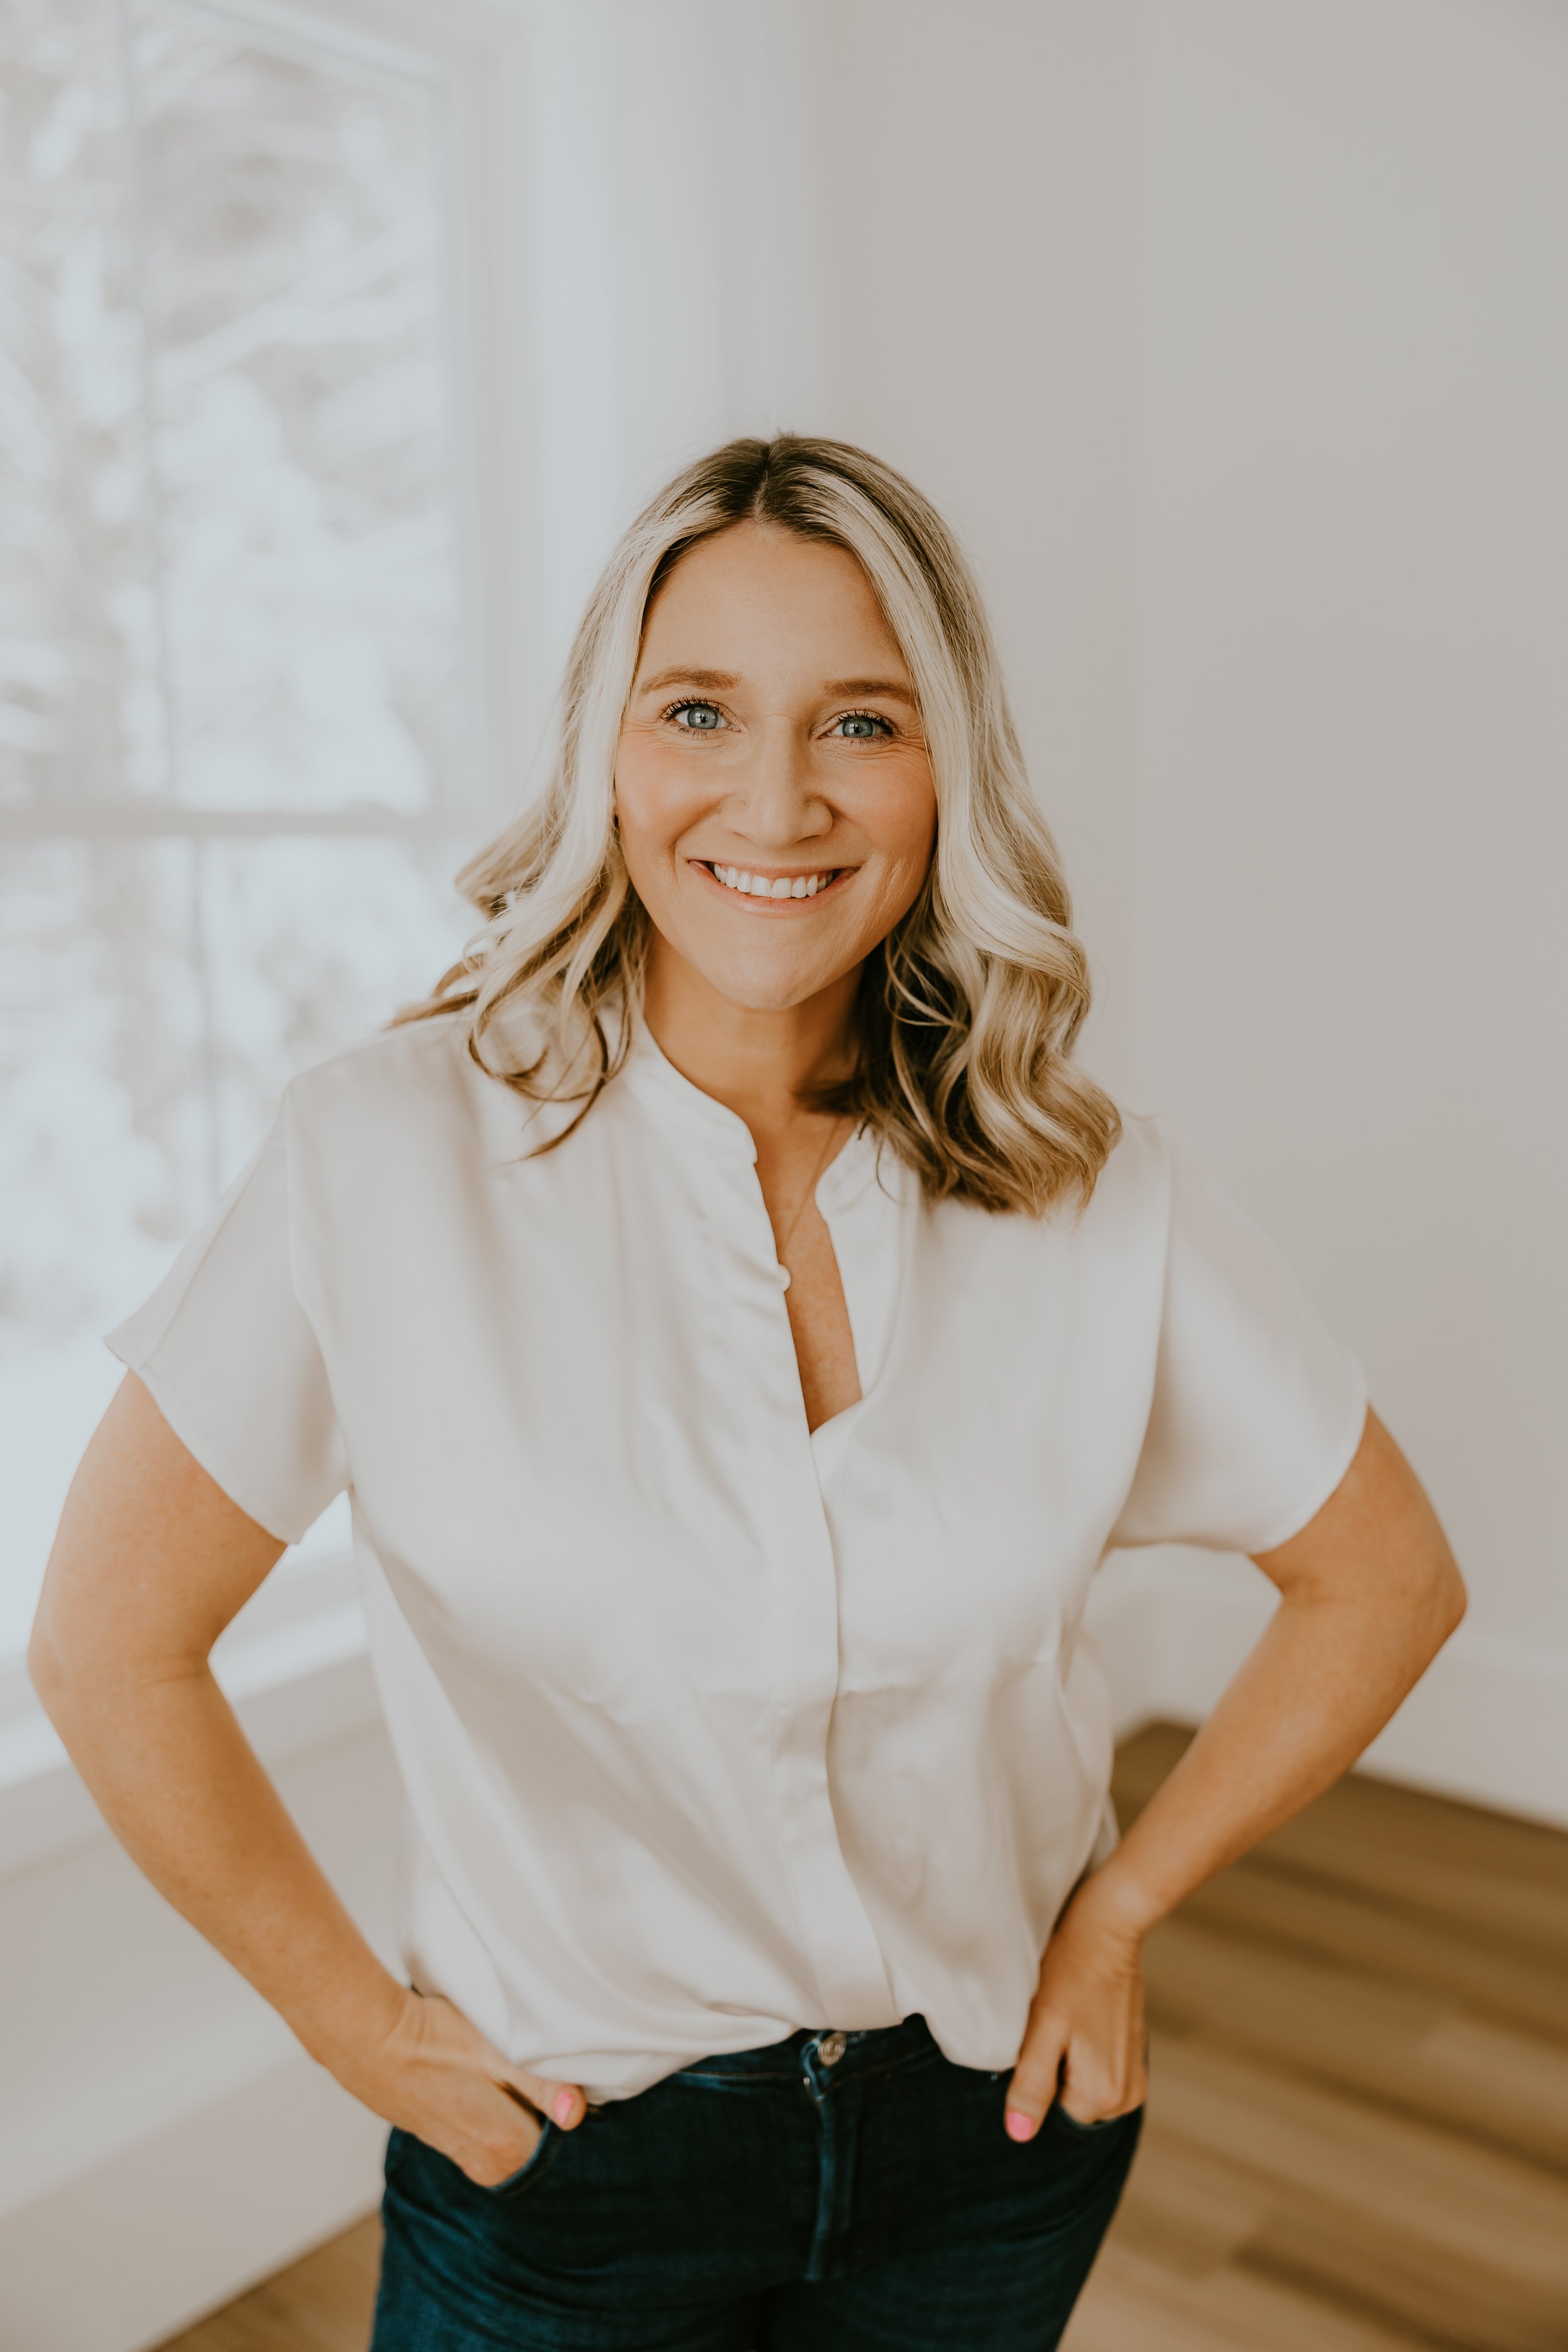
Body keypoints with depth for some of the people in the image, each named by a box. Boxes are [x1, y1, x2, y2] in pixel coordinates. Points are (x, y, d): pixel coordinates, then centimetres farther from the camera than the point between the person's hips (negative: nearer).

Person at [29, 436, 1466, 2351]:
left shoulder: (1096, 1195, -12)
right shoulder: (392, 1154, -20)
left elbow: (1386, 1578, 0)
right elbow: (107, 1642, -12)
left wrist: (1120, 1910, -1)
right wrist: (355, 2023, -5)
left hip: (993, 2120, 3)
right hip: (563, 2145, -2)